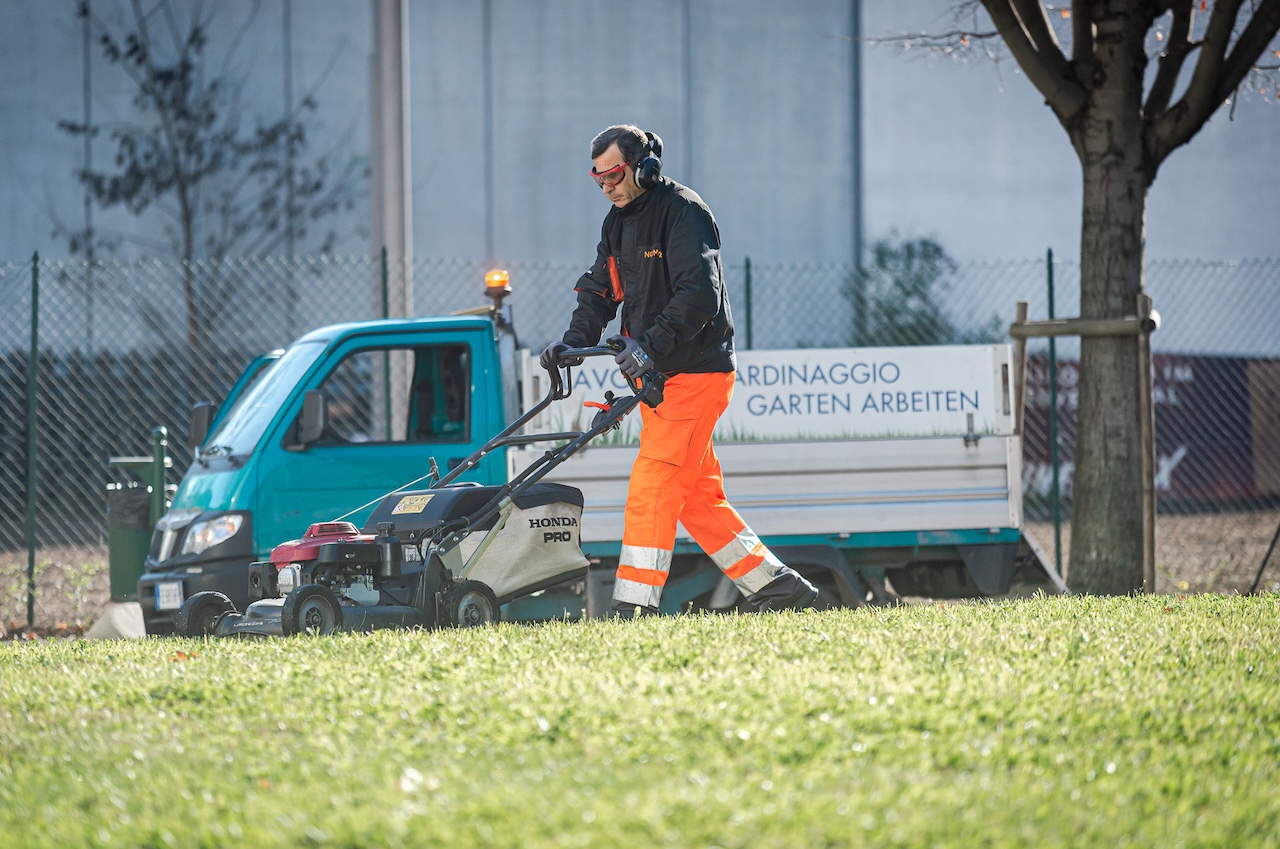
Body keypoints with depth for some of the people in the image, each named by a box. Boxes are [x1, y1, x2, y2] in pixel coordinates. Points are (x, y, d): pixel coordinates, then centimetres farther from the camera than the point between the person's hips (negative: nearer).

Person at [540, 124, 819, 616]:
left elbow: (701, 295, -23)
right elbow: (600, 290, 15)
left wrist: (651, 344, -32)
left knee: (653, 486, -14)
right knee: (697, 495, 10)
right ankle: (776, 584, 15)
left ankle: (635, 606, -15)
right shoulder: (619, 221, 16)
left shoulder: (682, 212, -13)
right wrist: (575, 341, -4)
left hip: (696, 374, -9)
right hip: (658, 377, 9)